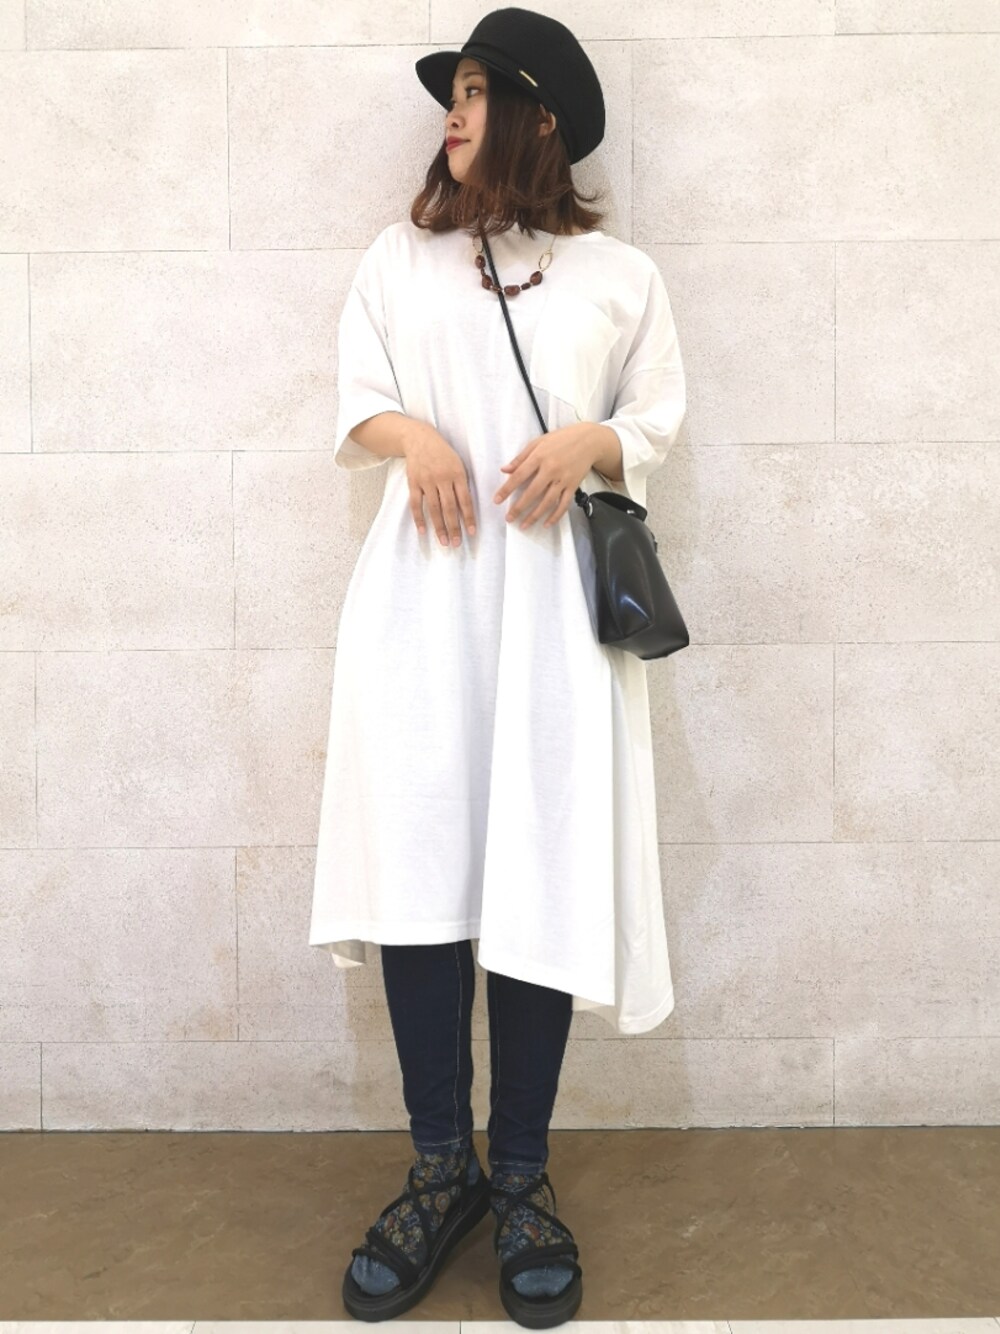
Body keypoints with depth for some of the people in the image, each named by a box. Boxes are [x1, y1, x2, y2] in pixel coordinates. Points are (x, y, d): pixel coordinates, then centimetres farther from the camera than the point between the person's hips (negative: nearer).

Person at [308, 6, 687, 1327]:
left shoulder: (621, 274, 11)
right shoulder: (397, 257, 16)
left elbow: (656, 424, 12)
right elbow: (355, 405, 13)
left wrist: (591, 443, -9)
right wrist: (409, 435, -9)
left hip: (554, 589, -1)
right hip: (422, 582, 2)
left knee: (542, 874, -4)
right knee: (419, 863, -5)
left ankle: (522, 1176, 12)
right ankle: (442, 1168, 11)